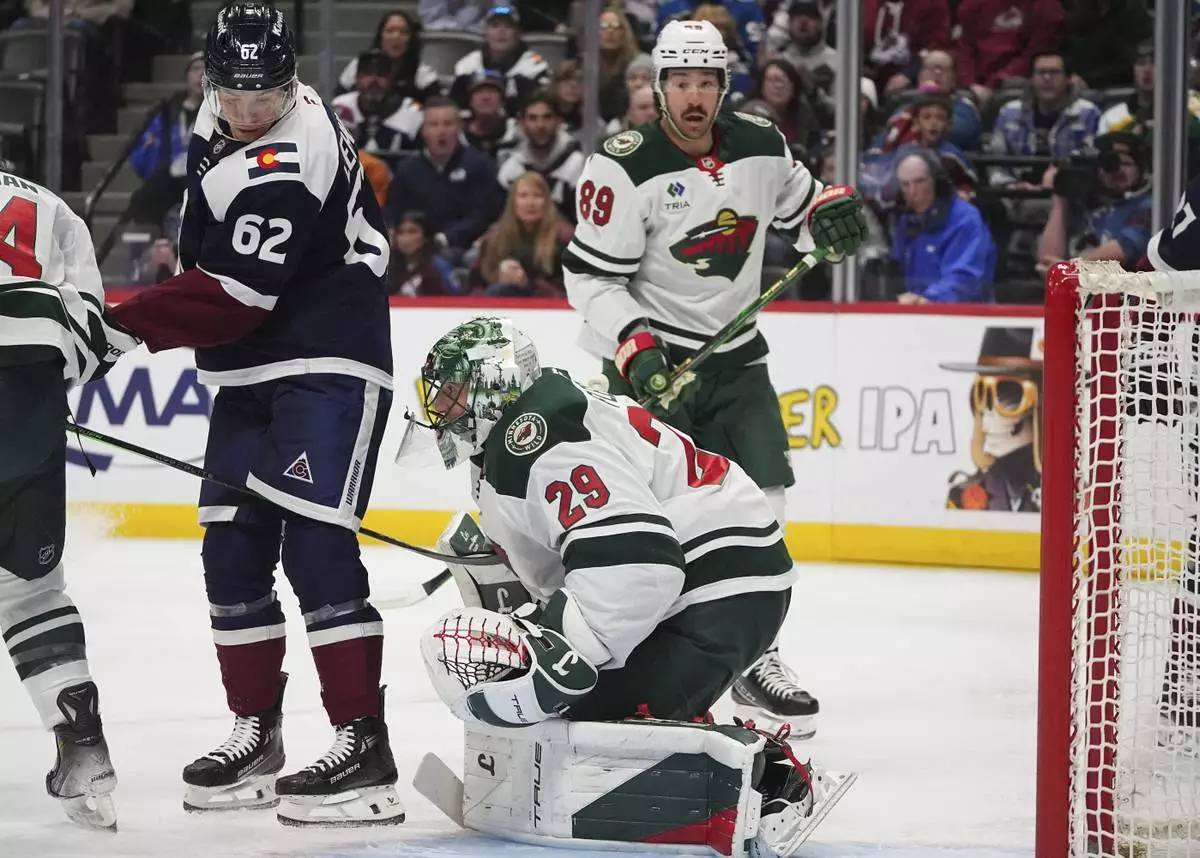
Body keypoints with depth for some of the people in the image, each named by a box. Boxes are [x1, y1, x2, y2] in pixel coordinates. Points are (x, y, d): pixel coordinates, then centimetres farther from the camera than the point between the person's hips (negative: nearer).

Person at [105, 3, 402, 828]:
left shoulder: (286, 165, -23)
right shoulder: (221, 120, 6)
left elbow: (234, 294, -27)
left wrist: (131, 321, -23)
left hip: (328, 367, -9)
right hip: (252, 373, 9)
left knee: (314, 544, -17)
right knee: (233, 550, 8)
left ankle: (364, 749, -17)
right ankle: (256, 734, 19)